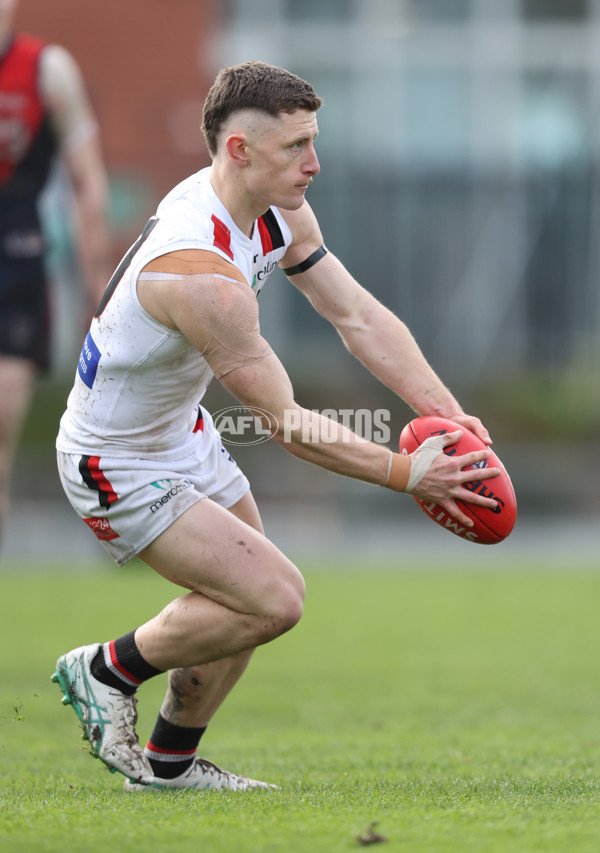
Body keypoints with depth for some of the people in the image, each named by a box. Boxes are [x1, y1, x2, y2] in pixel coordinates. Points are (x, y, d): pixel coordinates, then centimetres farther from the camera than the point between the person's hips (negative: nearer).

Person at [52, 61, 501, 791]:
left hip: (182, 431, 10)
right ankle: (107, 670, 4)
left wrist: (449, 415, -16)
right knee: (273, 598, -16)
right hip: (119, 465, -10)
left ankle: (170, 764, 33)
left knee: (250, 597, 17)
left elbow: (359, 317, -4)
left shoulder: (278, 213, -7)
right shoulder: (204, 272, -37)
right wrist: (406, 474, -27)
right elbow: (286, 424, -30)